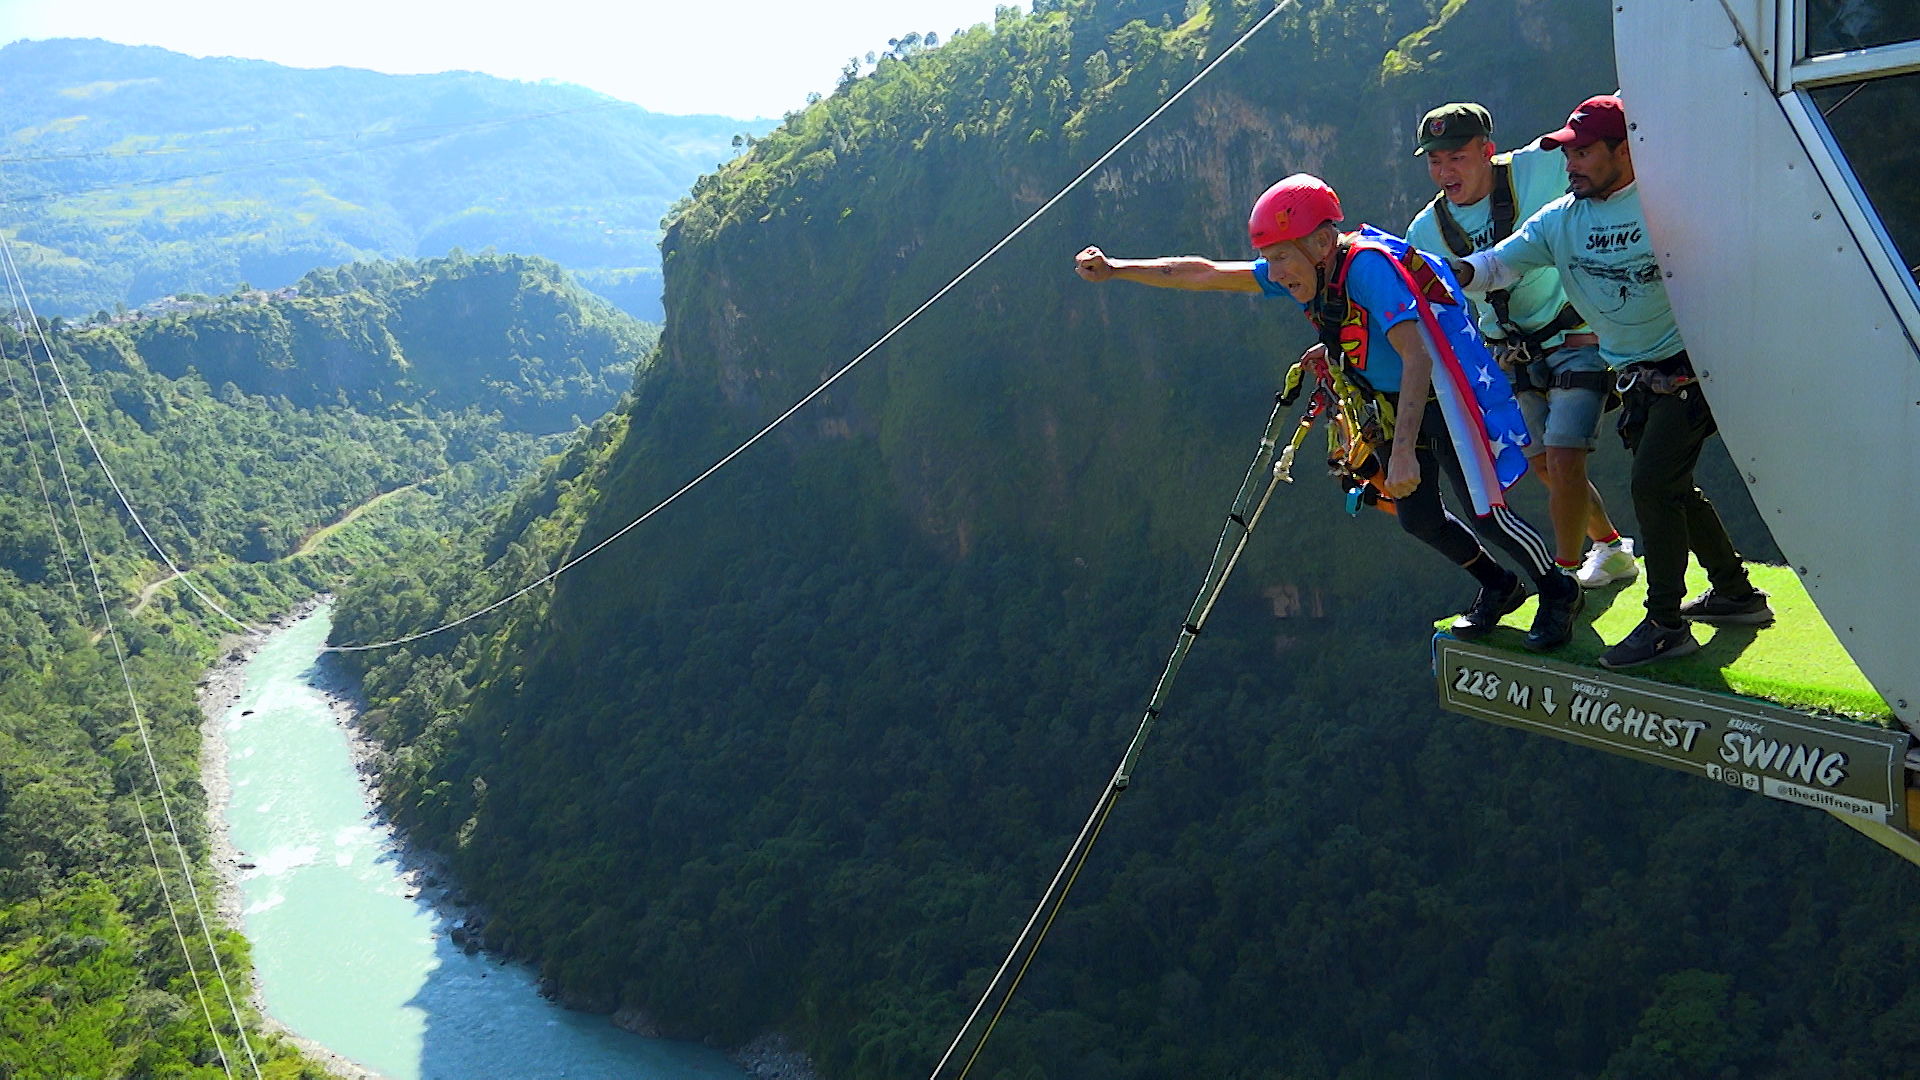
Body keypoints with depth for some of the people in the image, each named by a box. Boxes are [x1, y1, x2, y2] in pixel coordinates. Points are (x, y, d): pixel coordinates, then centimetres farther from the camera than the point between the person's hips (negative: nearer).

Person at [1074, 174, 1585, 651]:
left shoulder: (1367, 264, -31)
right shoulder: (1304, 274, -7)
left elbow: (1416, 357, -38)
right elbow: (1204, 274, 0)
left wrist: (1403, 453, -44)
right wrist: (1115, 269, -3)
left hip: (1441, 395, -8)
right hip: (1397, 399, 9)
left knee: (1485, 511, -8)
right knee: (1417, 517, 12)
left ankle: (1559, 593, 18)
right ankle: (1498, 585, 35)